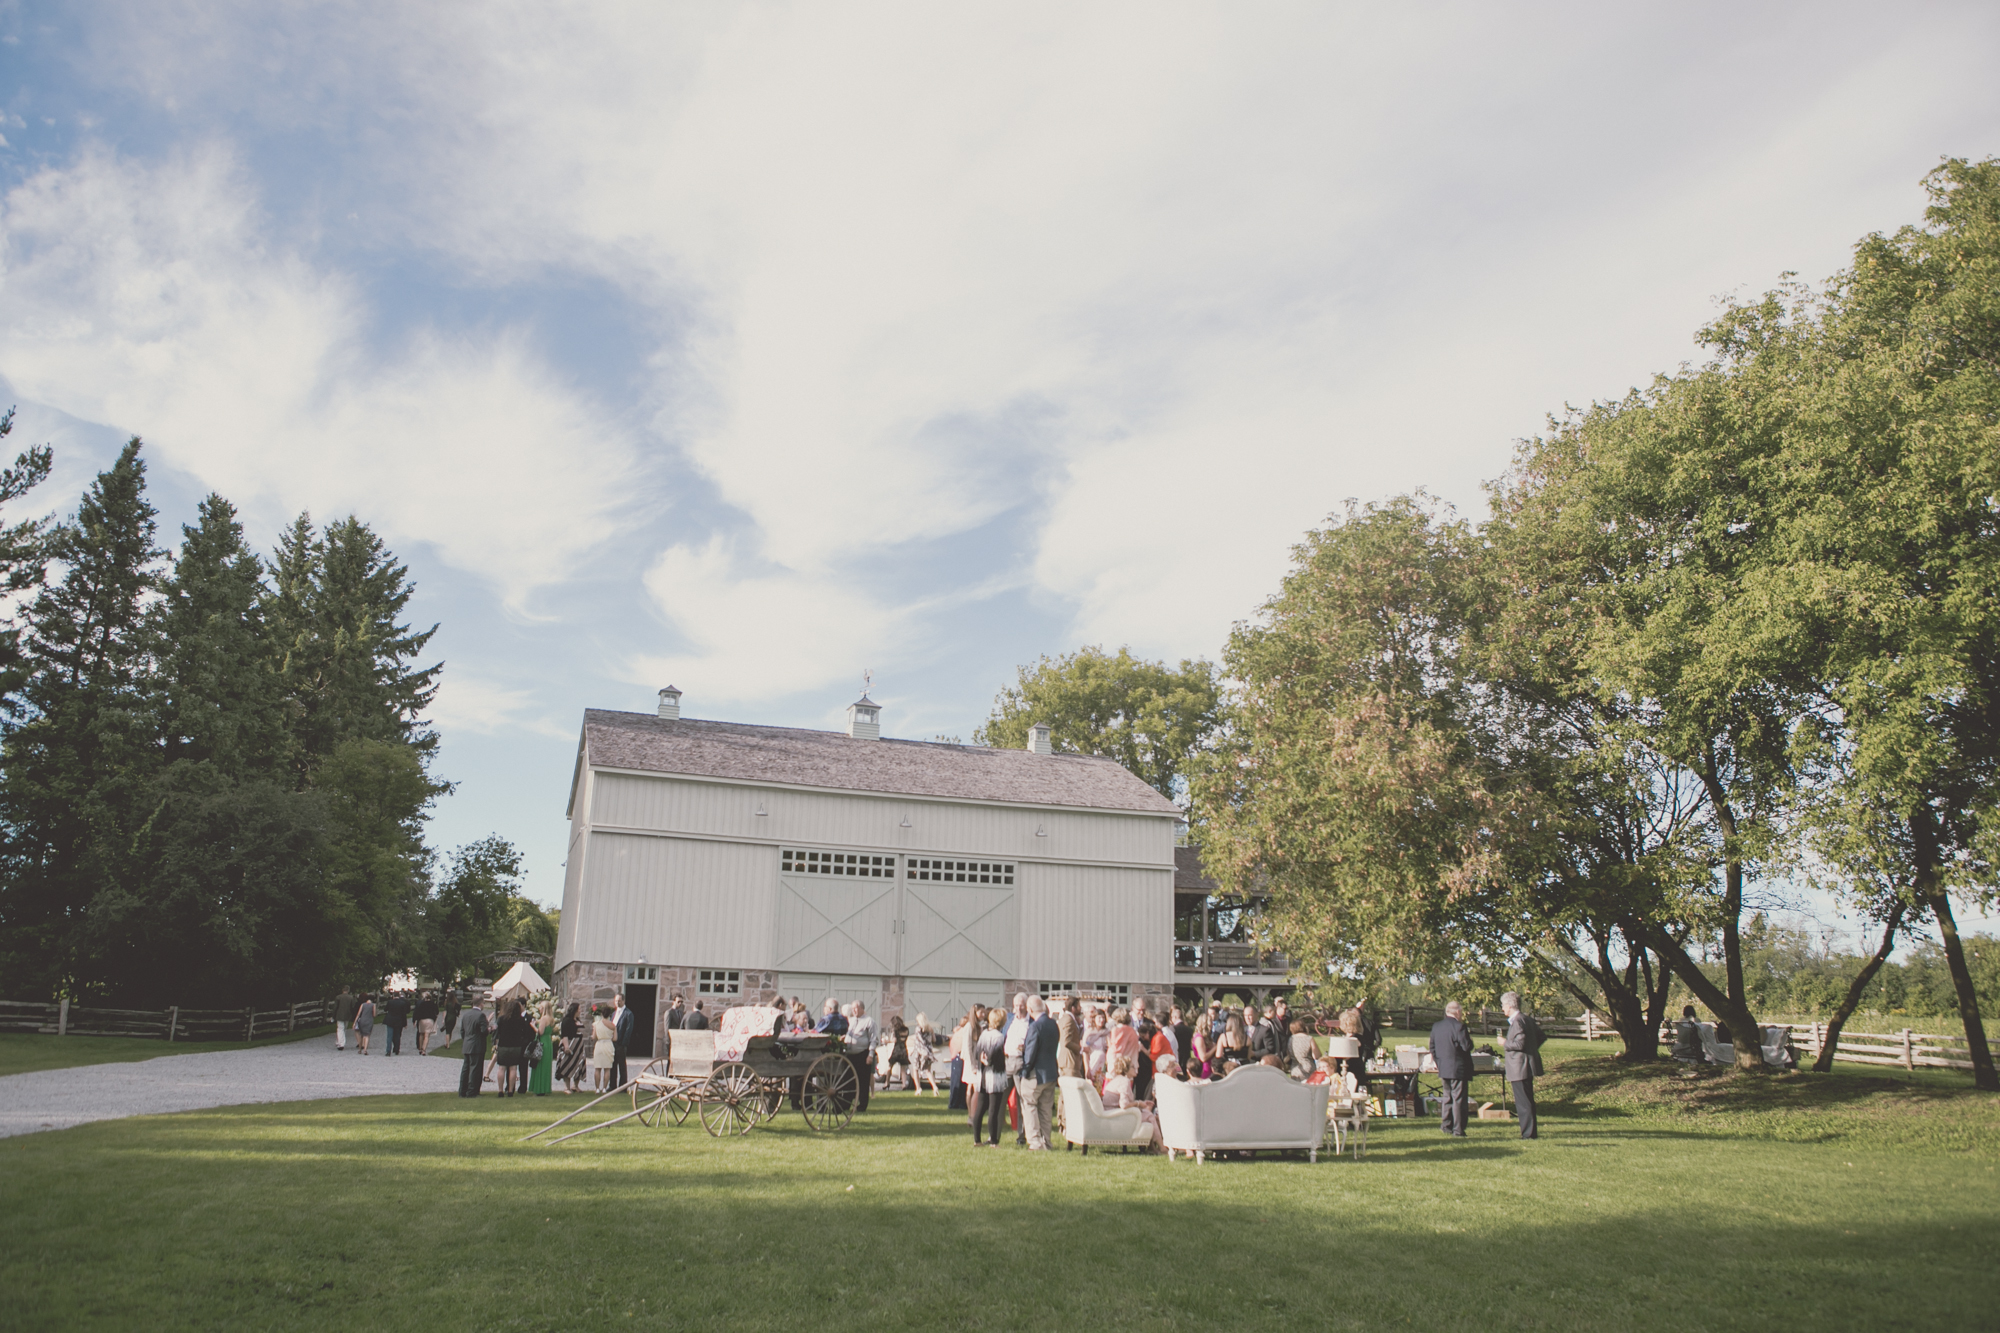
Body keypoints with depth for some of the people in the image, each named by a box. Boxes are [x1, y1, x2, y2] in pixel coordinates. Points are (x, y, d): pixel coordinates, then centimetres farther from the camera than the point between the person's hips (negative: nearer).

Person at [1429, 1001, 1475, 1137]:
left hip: (1443, 1069, 6)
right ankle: (1458, 1131, 1)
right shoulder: (1459, 1026, -16)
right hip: (1458, 1069, -6)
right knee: (1459, 1099, -1)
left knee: (1448, 1097, 19)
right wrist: (1470, 1038, 3)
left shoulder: (1435, 1026, 7)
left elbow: (1432, 1048, 11)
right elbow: (1467, 1046, -18)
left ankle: (1446, 1125, 22)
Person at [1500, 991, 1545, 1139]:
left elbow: (1519, 1043, -25)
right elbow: (1542, 1036, 20)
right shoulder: (1526, 1019, 13)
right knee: (1527, 1101, 16)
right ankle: (1531, 1131, 22)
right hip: (1527, 1065, 10)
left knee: (1523, 1102, -5)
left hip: (1520, 1068, -10)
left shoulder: (1517, 1021, -17)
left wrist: (1505, 1044, -10)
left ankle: (1528, 1133, -2)